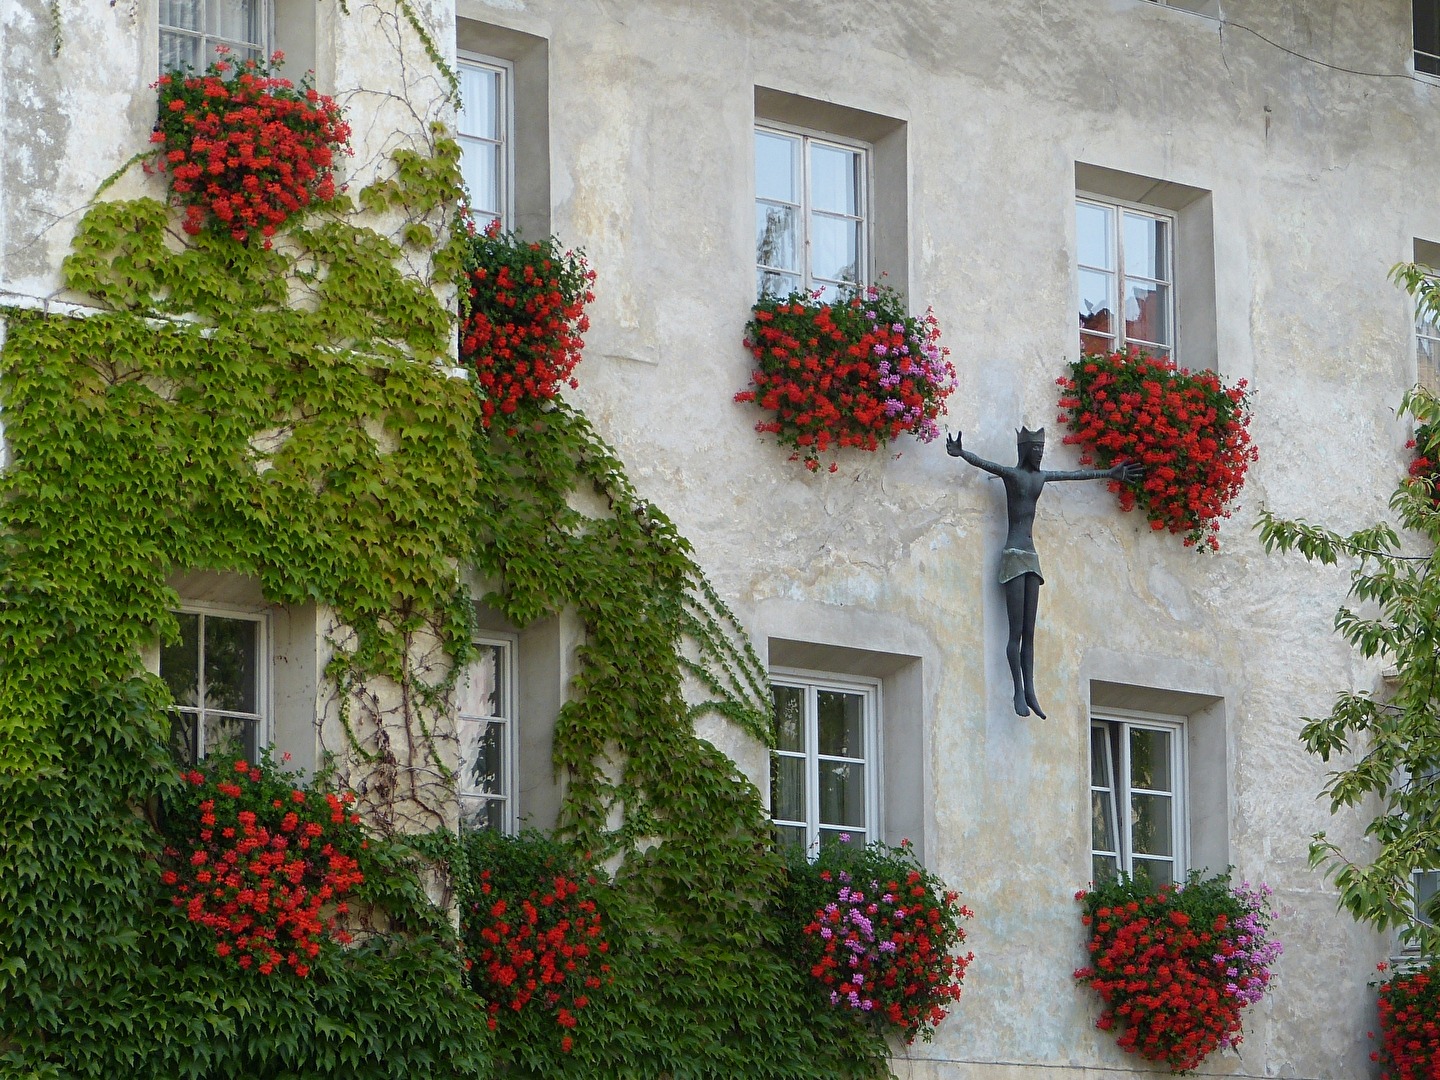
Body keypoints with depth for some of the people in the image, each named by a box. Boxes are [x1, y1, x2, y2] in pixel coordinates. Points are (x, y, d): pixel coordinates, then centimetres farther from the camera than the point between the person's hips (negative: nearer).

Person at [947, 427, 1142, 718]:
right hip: (1014, 556, -7)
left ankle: (1030, 692, -1)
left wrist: (1109, 474, 41)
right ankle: (1019, 692, -13)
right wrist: (960, 453, -39)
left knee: (1029, 631, 2)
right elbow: (982, 463, -19)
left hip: (1032, 557, 7)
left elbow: (1077, 474, 29)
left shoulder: (1042, 476, 16)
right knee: (1016, 630, -10)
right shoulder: (1011, 474, -2)